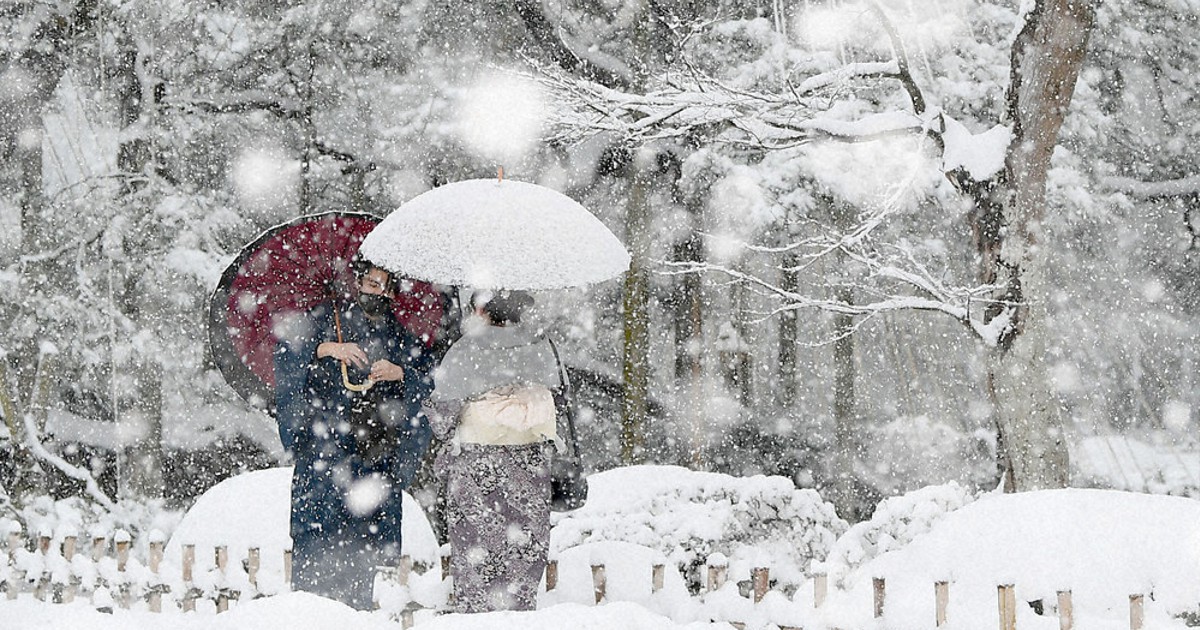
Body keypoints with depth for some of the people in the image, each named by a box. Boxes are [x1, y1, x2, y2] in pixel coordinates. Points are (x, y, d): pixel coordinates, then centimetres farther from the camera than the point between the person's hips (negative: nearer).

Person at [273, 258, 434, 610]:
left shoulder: (402, 338, 17)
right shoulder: (329, 319, 9)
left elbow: (428, 381, 8)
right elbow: (286, 344, -3)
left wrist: (399, 374, -11)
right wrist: (328, 348, -18)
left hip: (377, 456, 3)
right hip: (324, 448, -3)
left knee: (364, 540, 0)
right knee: (317, 532, -10)